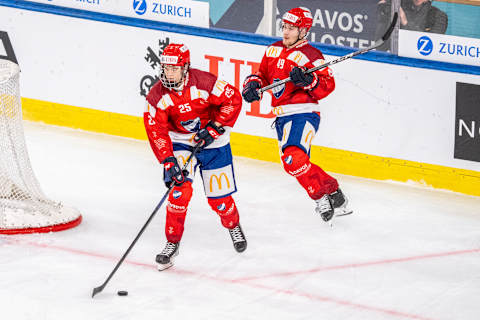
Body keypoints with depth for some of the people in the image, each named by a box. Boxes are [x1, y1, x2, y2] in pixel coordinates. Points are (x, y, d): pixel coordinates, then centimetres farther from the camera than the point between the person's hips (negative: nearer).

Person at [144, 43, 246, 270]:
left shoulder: (203, 83, -24)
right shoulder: (156, 96, -16)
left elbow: (232, 99, -16)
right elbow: (156, 132, -17)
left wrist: (214, 128, -19)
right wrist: (169, 162, -26)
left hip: (213, 142, -1)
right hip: (180, 143, 1)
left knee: (218, 197, 2)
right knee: (180, 188, -19)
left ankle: (233, 226, 36)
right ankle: (172, 242, -8)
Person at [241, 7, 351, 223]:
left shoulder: (310, 55, -8)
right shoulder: (273, 51, 14)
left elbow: (327, 85, -13)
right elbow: (263, 75, 24)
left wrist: (307, 80, -30)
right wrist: (253, 84, 3)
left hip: (303, 114, -8)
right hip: (282, 117, 8)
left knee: (293, 158, -27)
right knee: (298, 164, 11)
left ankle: (321, 196, -13)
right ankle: (334, 195, 23)